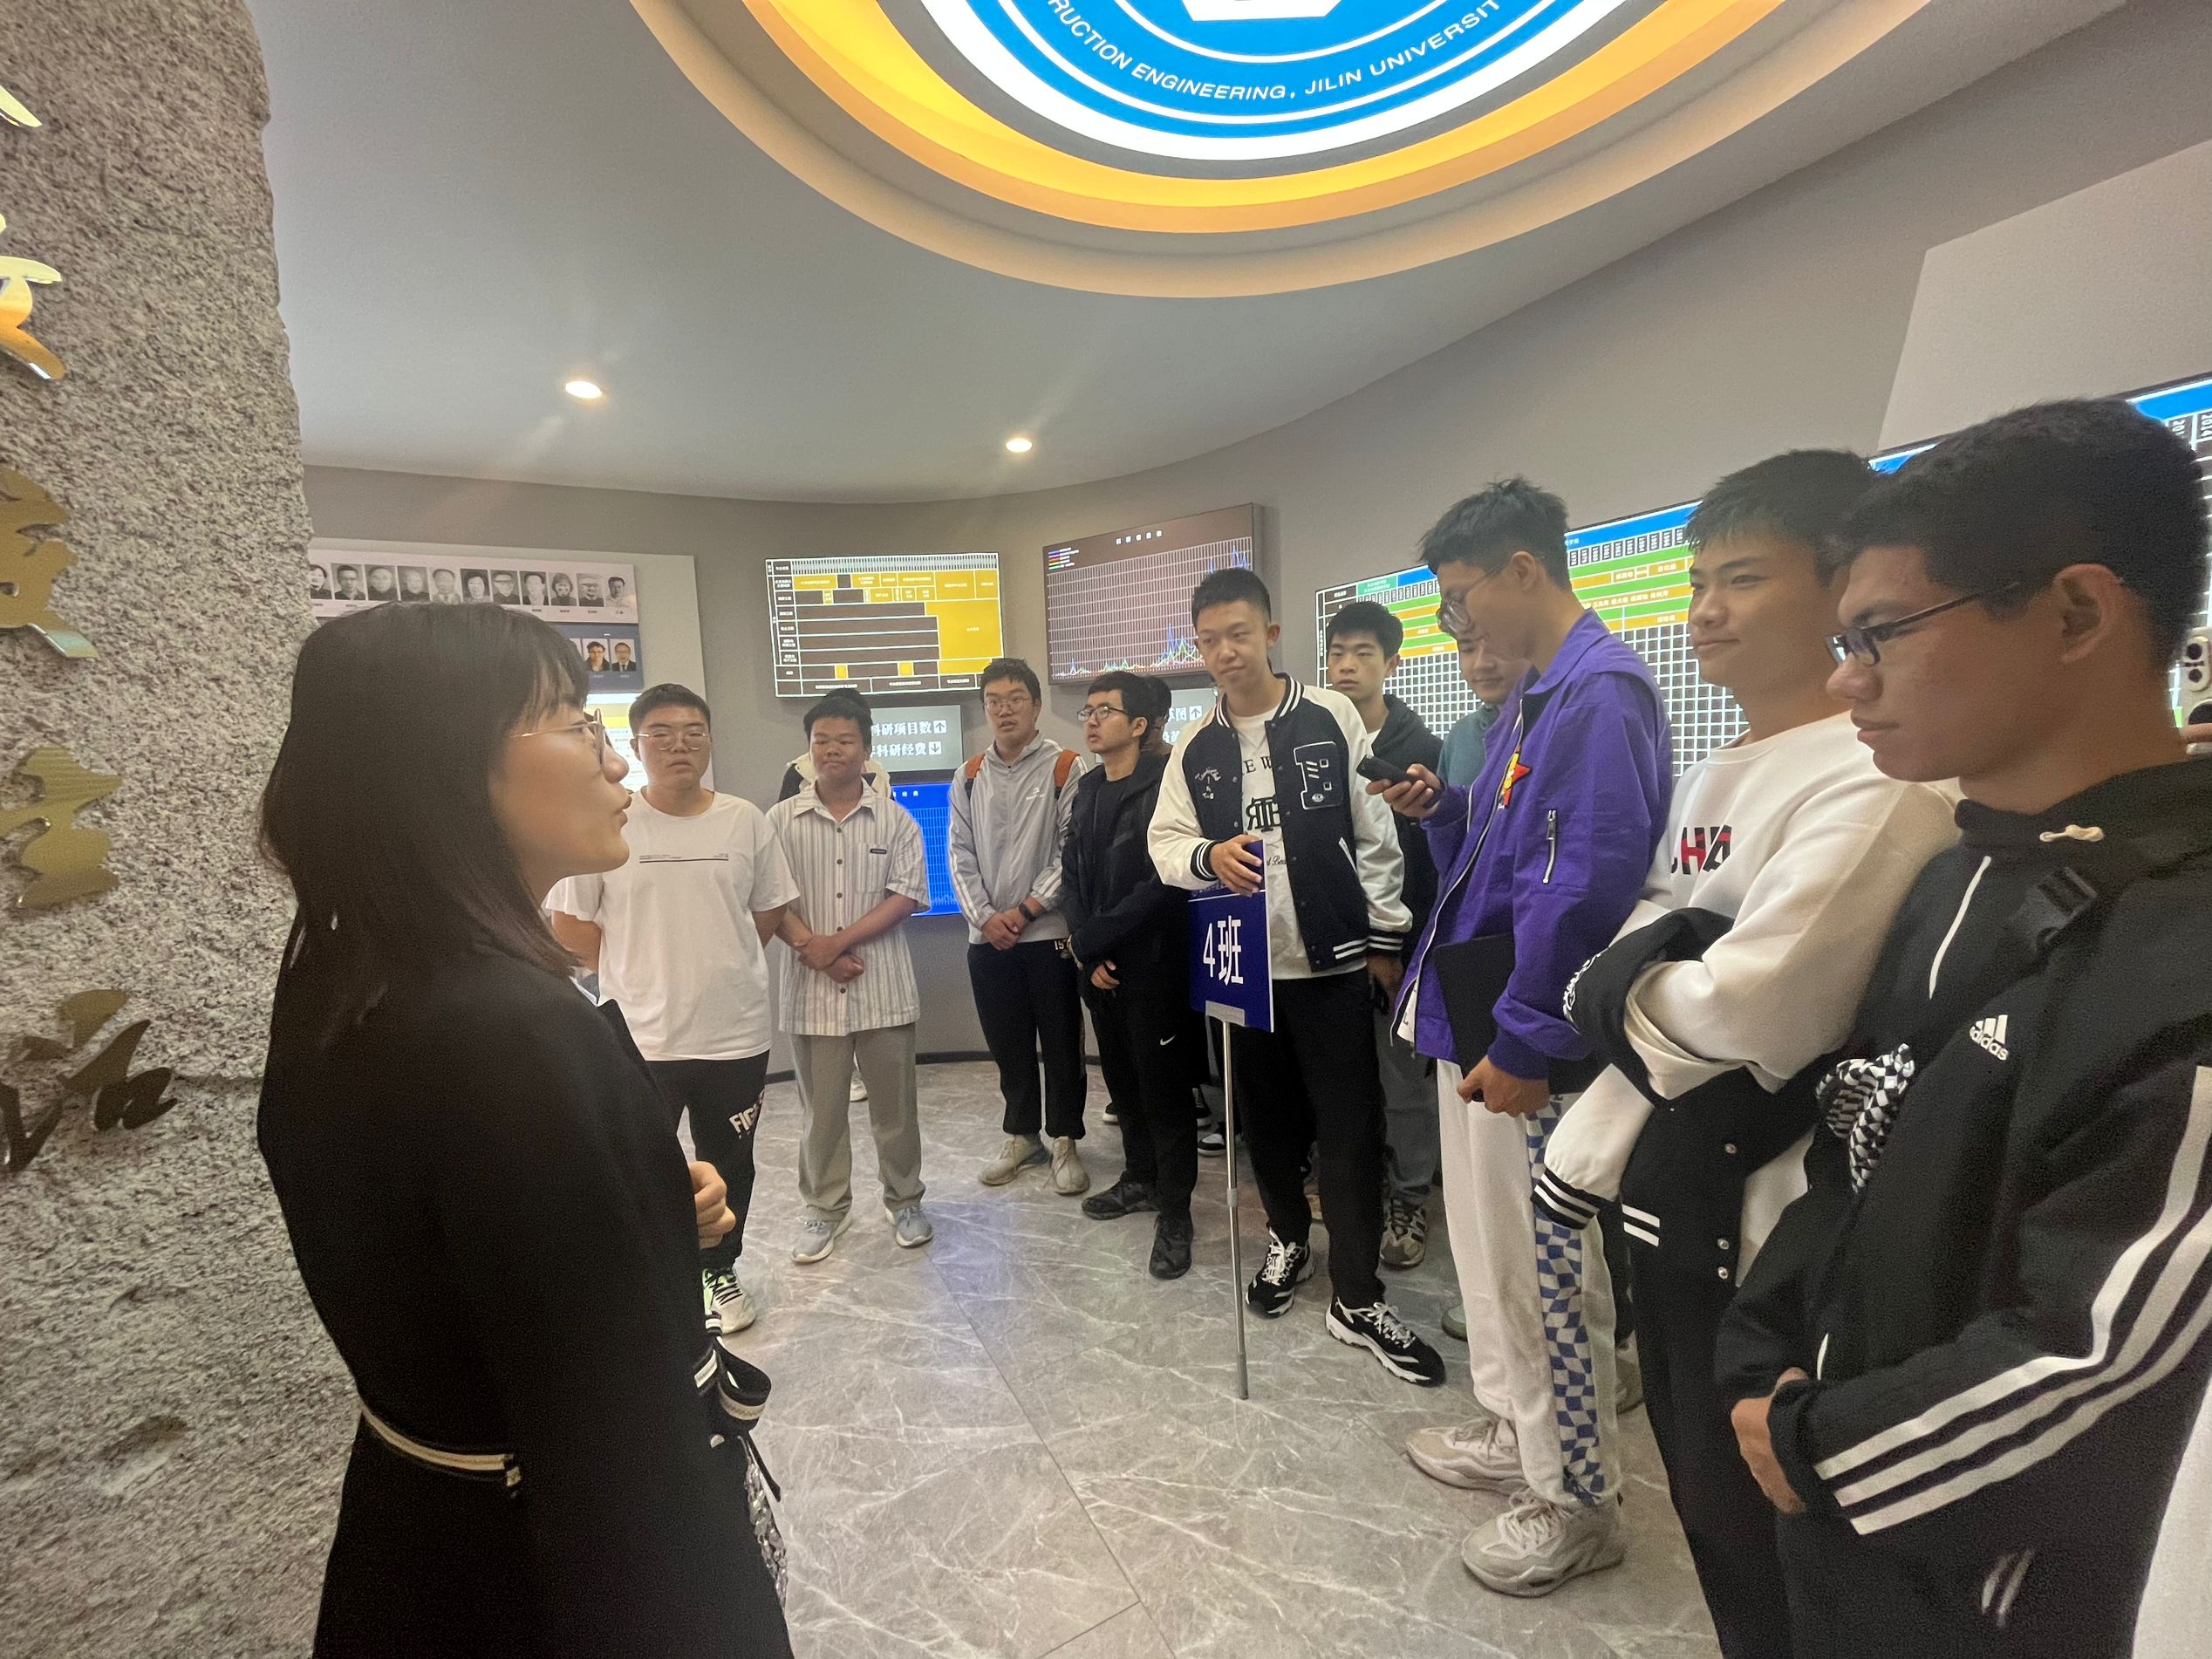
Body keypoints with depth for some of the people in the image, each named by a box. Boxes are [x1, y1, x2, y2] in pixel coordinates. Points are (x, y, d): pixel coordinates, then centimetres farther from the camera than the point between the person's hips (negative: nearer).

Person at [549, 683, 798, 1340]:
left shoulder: (745, 820, -2)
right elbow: (570, 924, -2)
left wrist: (717, 964, 6)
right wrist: (636, 971, 1)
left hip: (736, 1032, 2)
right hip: (637, 1036, -2)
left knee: (729, 1166, 18)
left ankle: (720, 1272, 39)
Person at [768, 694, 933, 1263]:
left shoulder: (896, 820, 1)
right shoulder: (781, 820, 3)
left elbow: (907, 895, -7)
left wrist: (838, 940, -14)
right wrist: (811, 949, -15)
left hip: (883, 986, 0)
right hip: (811, 988, 1)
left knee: (894, 1104, 10)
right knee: (820, 1108, 11)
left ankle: (904, 1201, 28)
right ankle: (825, 1208, 29)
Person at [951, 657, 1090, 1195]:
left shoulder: (1064, 767, -4)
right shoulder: (970, 777, 9)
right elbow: (960, 854, 6)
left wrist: (1025, 910, -13)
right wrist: (985, 917, -6)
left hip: (1049, 932, -4)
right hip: (987, 937, 4)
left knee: (1061, 1041, 5)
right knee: (1008, 1043, 14)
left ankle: (1065, 1140, 20)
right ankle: (1021, 1135, 30)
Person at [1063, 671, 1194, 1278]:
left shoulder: (1163, 786, -13)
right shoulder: (1086, 789, 10)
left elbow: (1162, 882, -19)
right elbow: (1071, 875, 7)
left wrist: (1093, 937, -13)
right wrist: (1088, 954, -4)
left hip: (1151, 961, -7)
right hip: (1097, 964, 7)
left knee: (1162, 1083, 2)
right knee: (1122, 1076, 18)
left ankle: (1175, 1211, 16)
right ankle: (1141, 1177, 36)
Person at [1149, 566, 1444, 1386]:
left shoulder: (1332, 718, -3)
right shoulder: (1194, 746, 7)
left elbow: (1375, 835, -1)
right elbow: (1164, 842, 4)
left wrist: (1384, 937, -2)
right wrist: (1206, 856, -19)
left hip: (1331, 958, -3)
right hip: (1242, 964, 3)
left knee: (1349, 1128, 0)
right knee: (1267, 1117, 16)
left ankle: (1356, 1297, 14)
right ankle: (1289, 1238, 40)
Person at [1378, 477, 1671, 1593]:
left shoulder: (1600, 693, -18)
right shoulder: (1530, 696, 13)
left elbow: (1590, 884, -25)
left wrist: (1522, 1043, -22)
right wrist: (1441, 811, 2)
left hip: (1530, 1045, -10)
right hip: (1478, 1019, 10)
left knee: (1544, 1272, 6)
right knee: (1490, 1243, 22)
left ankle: (1575, 1500, 26)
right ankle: (1512, 1428, 42)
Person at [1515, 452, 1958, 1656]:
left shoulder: (1875, 783, -21)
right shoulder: (1710, 777, 7)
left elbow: (1756, 1012, -29)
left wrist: (1611, 994, -11)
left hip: (1765, 1210, -8)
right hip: (1666, 1181, 8)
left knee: (1747, 1502, 12)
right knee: (1690, 1457, 25)